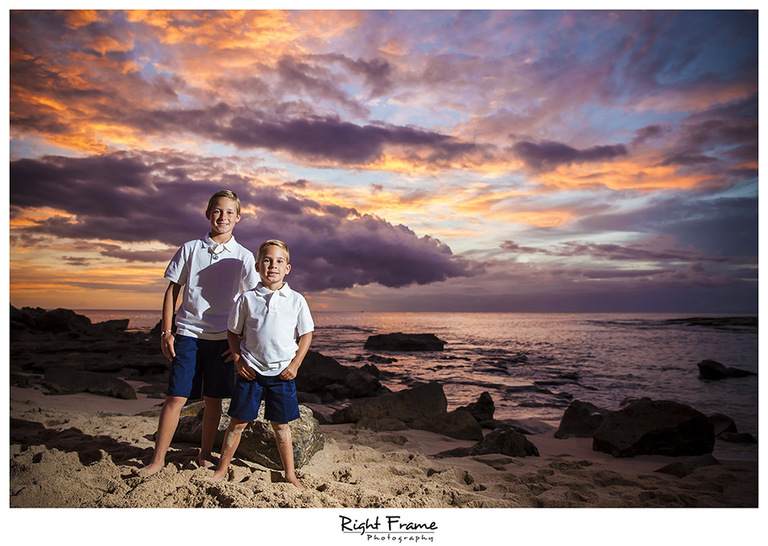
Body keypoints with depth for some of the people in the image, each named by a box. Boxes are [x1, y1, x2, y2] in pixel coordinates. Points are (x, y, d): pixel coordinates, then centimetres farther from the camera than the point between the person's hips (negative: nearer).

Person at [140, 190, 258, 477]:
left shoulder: (244, 257, 2)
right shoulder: (189, 249, 3)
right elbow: (172, 291, 7)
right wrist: (166, 331, 2)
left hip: (222, 338, 1)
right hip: (188, 333, 0)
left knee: (213, 399, 8)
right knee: (176, 397, -1)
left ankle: (205, 455, 25)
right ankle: (157, 459, 12)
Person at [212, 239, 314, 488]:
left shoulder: (296, 300, 0)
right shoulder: (247, 298, 0)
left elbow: (306, 335, 5)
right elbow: (234, 332, 8)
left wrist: (294, 365, -3)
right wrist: (238, 360, -3)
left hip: (282, 373, 0)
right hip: (251, 371, 0)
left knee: (281, 424, 9)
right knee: (238, 421, 7)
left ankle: (290, 474, 22)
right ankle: (222, 469, 25)